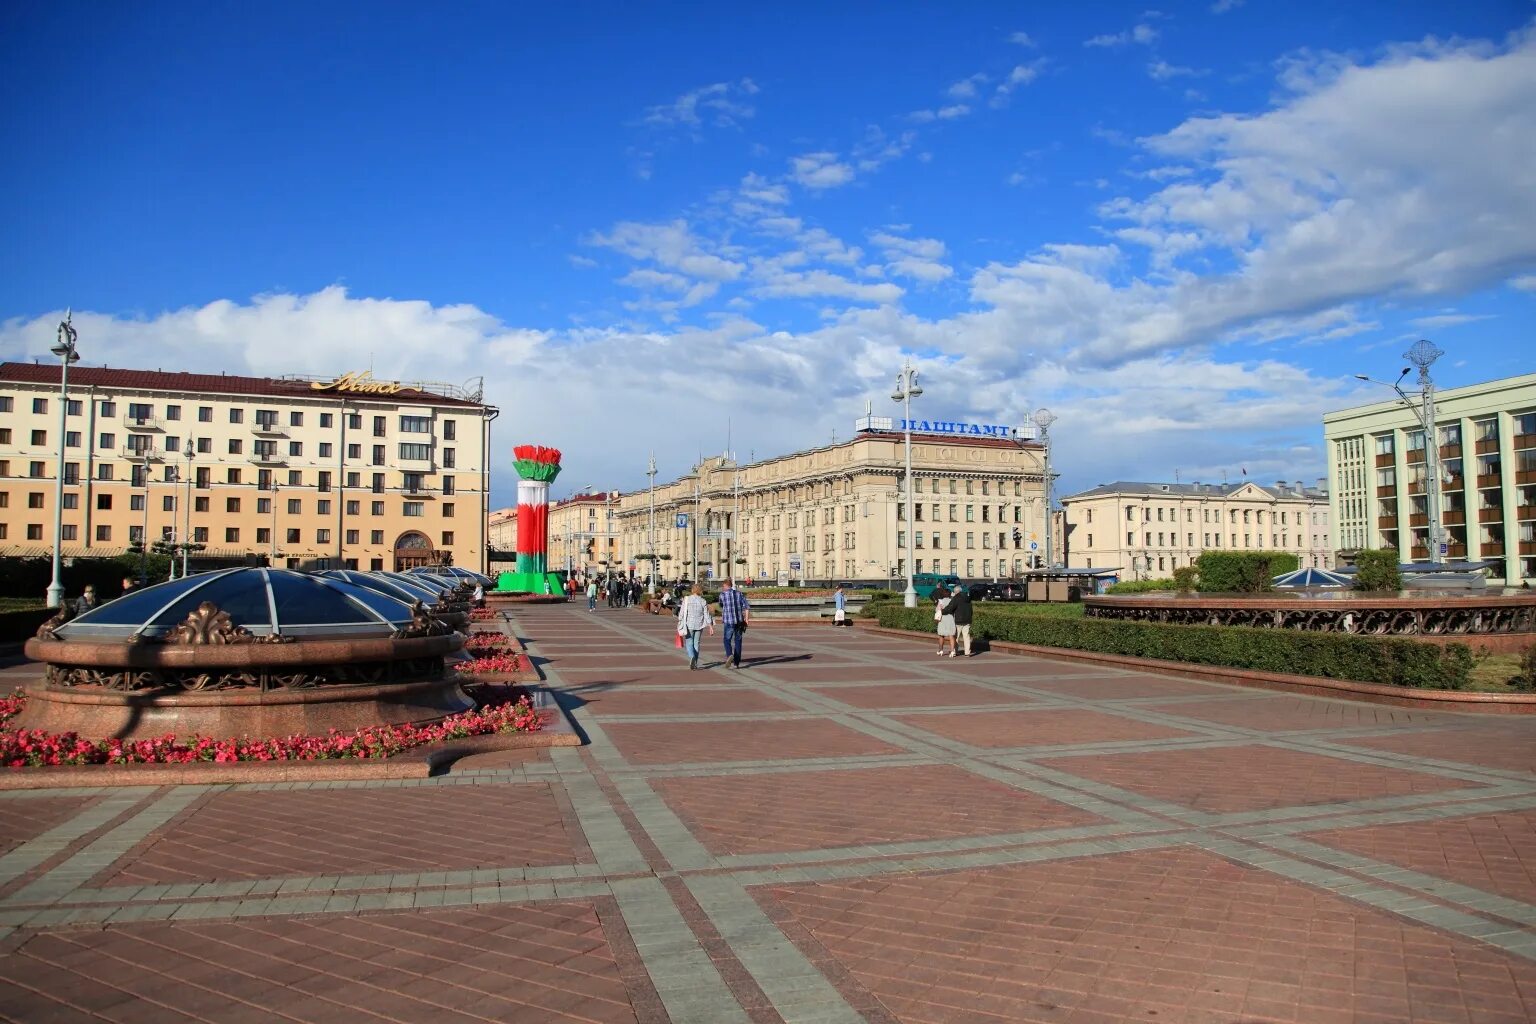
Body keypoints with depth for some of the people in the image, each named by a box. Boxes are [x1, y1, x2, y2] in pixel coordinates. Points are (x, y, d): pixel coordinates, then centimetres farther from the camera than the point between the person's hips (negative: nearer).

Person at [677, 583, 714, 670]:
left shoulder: (686, 599, -6)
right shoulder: (702, 601, -3)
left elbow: (681, 613, -4)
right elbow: (707, 615, -3)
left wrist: (679, 625, 6)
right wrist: (711, 627, 2)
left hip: (689, 625, -2)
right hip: (699, 625, 2)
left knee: (689, 642, 7)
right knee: (696, 643, 13)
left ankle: (692, 657, -20)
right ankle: (695, 663, 16)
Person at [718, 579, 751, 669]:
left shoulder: (723, 594, -2)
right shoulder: (739, 593, 7)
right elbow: (747, 606, -2)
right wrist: (747, 618, 0)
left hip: (728, 622, -3)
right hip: (739, 621, 3)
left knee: (727, 640, 10)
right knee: (737, 641, 12)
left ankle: (729, 654, -19)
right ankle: (736, 663, 11)